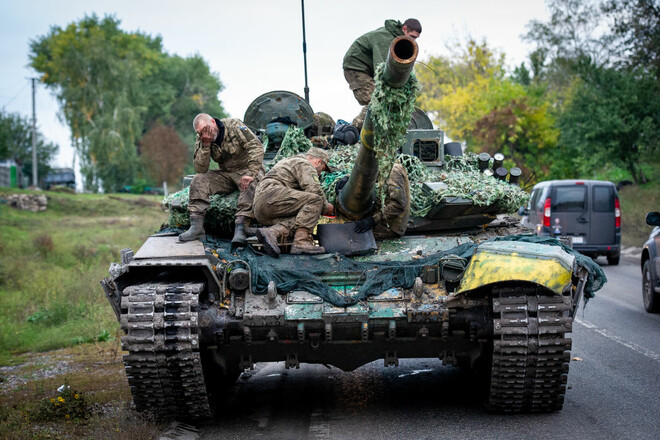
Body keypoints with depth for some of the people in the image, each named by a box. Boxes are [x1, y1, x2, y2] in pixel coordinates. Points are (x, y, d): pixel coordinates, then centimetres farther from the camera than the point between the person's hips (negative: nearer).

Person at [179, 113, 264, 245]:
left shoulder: (234, 125, -15)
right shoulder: (201, 140, -1)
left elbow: (256, 146, -23)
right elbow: (200, 169, -9)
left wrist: (251, 173, -32)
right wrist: (205, 146, -22)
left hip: (246, 170, -4)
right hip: (225, 174, 5)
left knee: (251, 185, -37)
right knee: (199, 179, -17)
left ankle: (240, 228, -45)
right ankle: (196, 227, -24)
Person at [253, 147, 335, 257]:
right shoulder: (305, 165, 5)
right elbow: (314, 190, -11)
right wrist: (326, 207, 6)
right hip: (271, 195, -10)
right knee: (315, 200, -13)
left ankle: (273, 232, -27)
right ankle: (301, 242, -29)